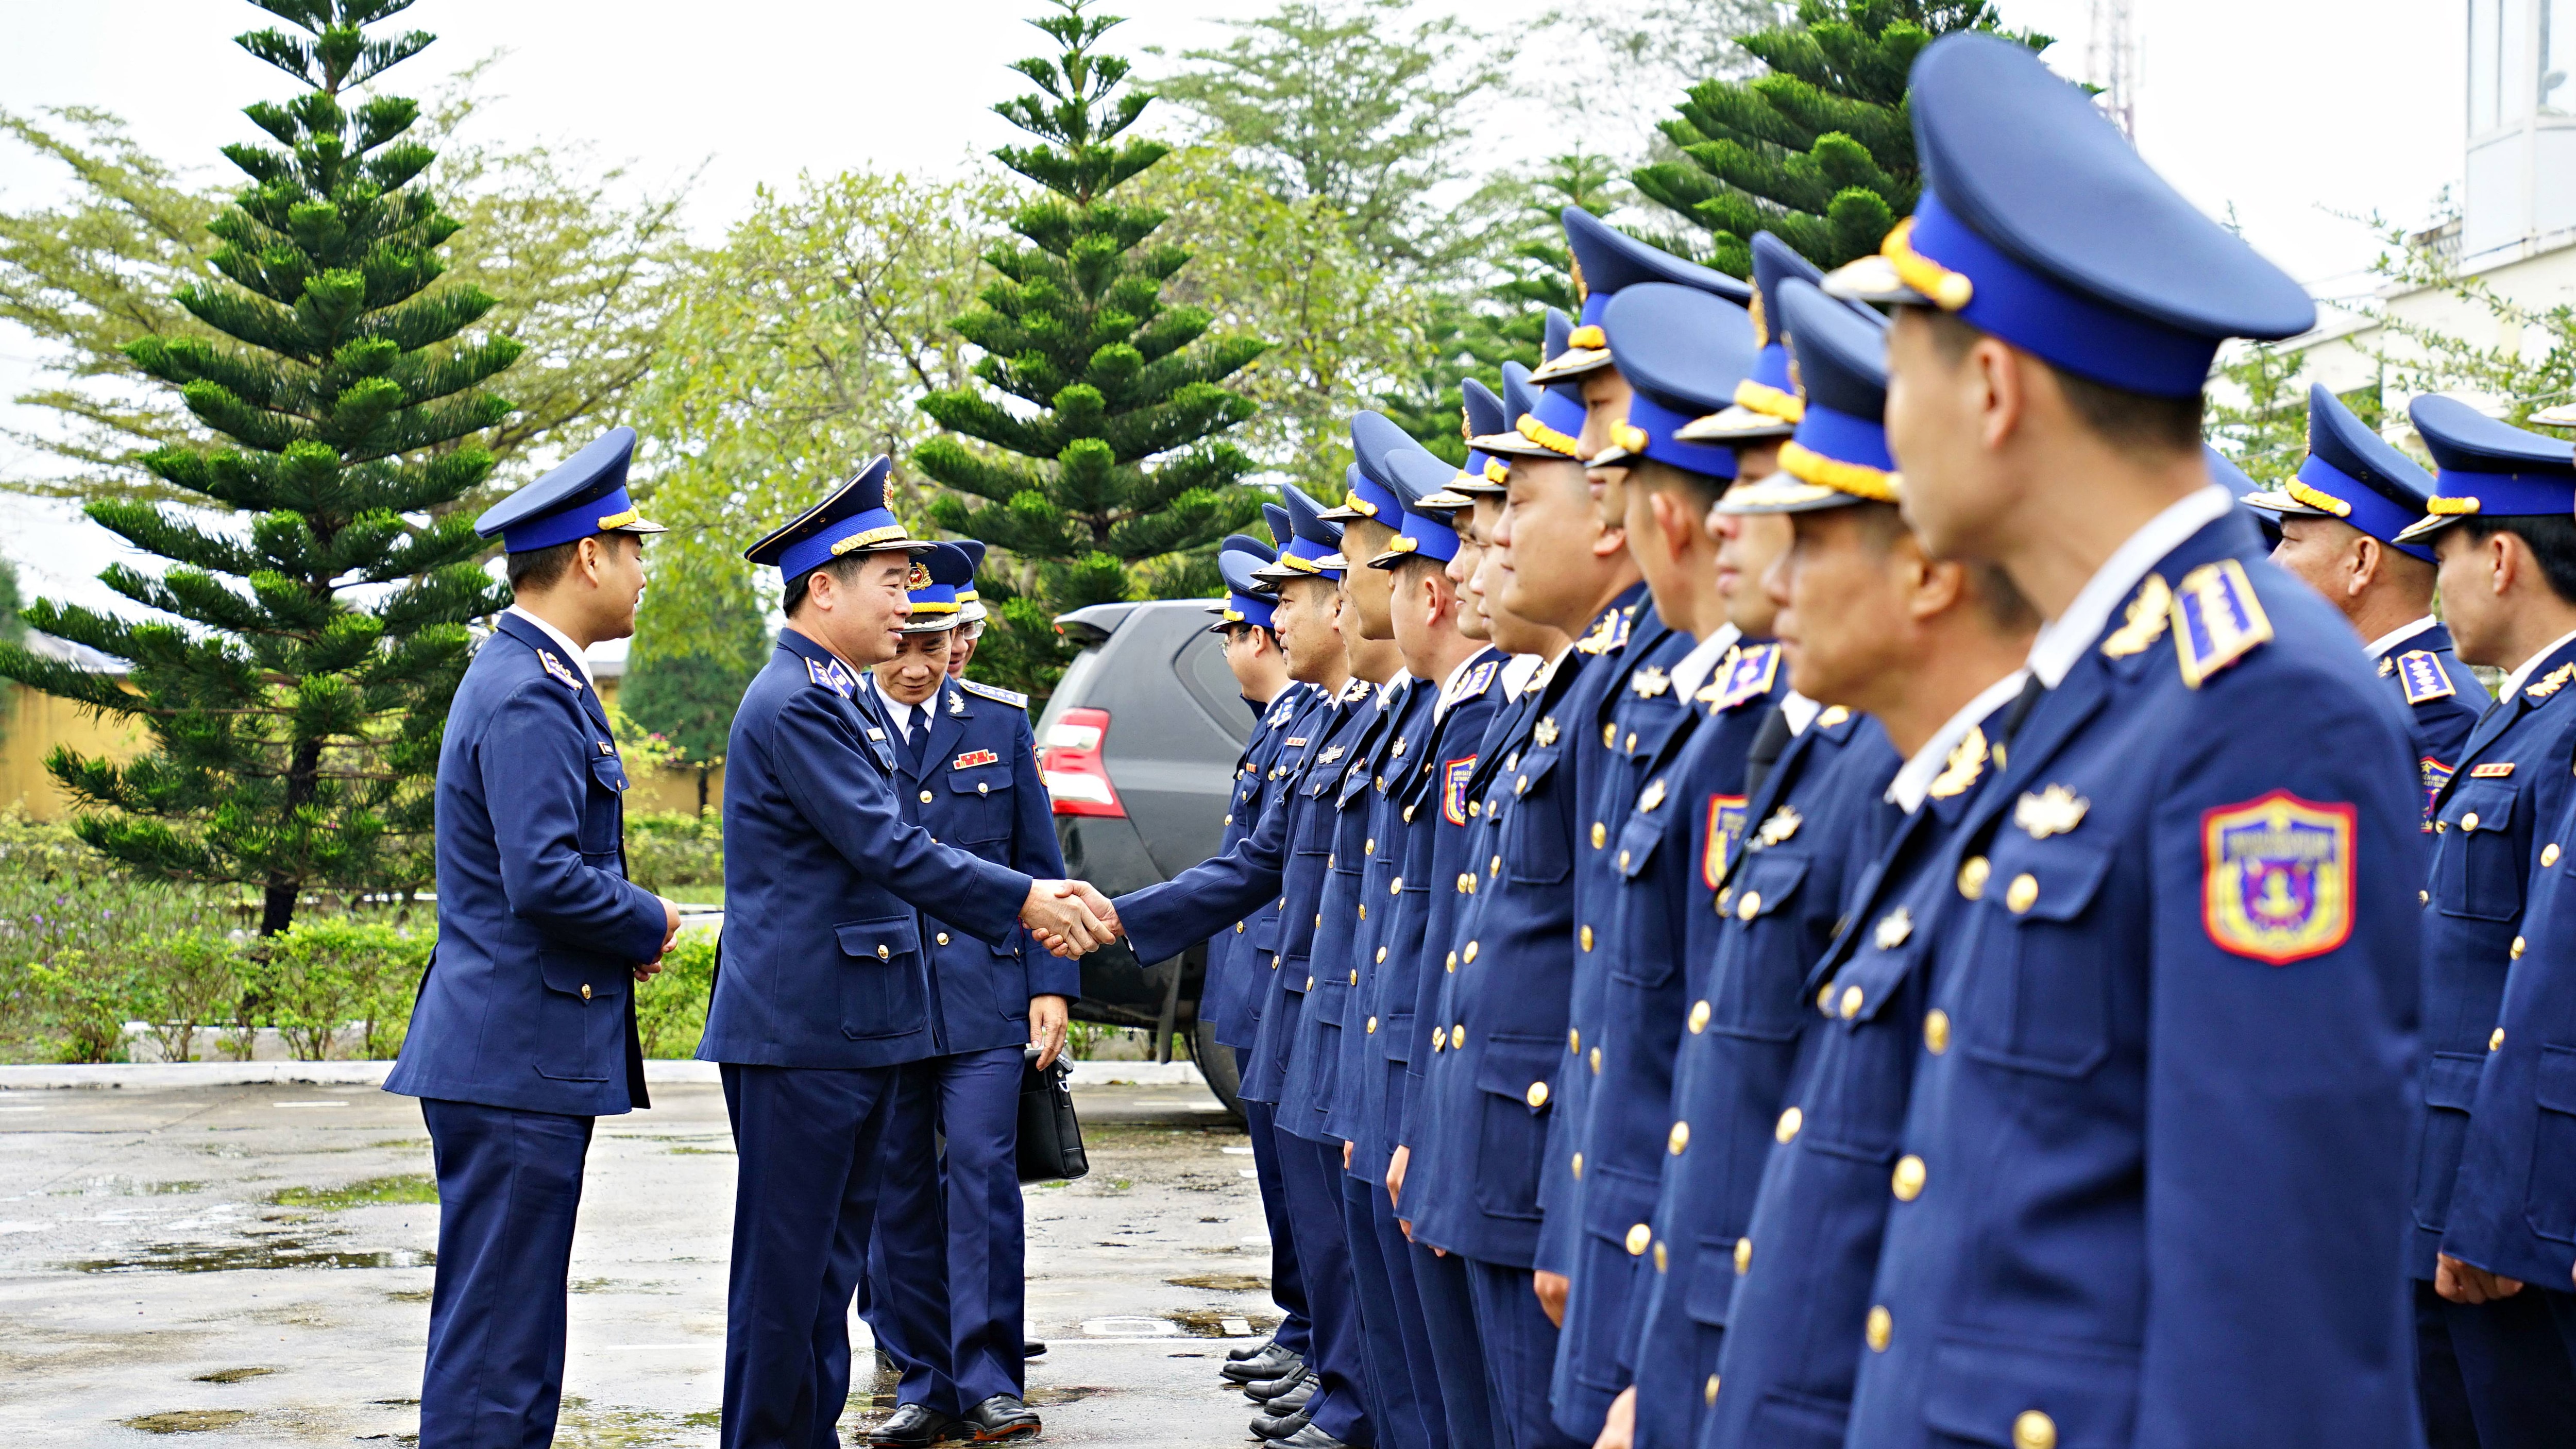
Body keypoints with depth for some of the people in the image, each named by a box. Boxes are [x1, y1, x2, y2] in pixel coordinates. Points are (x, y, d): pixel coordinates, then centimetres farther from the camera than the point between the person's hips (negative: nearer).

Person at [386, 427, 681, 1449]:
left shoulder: (534, 678, 16)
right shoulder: (529, 698, -16)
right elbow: (545, 881, -25)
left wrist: (629, 924, 8)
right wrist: (650, 924, -8)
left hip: (517, 1055, 11)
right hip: (518, 1057, -11)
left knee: (512, 1333, 14)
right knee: (493, 1337, -6)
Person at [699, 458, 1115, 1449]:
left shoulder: (849, 699, 16)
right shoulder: (793, 704, -15)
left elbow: (890, 854, 18)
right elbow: (887, 849, -19)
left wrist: (1030, 908, 8)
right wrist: (1025, 901, -13)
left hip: (857, 1028, 10)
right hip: (799, 1028, -10)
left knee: (833, 1255, 13)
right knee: (785, 1261, -3)